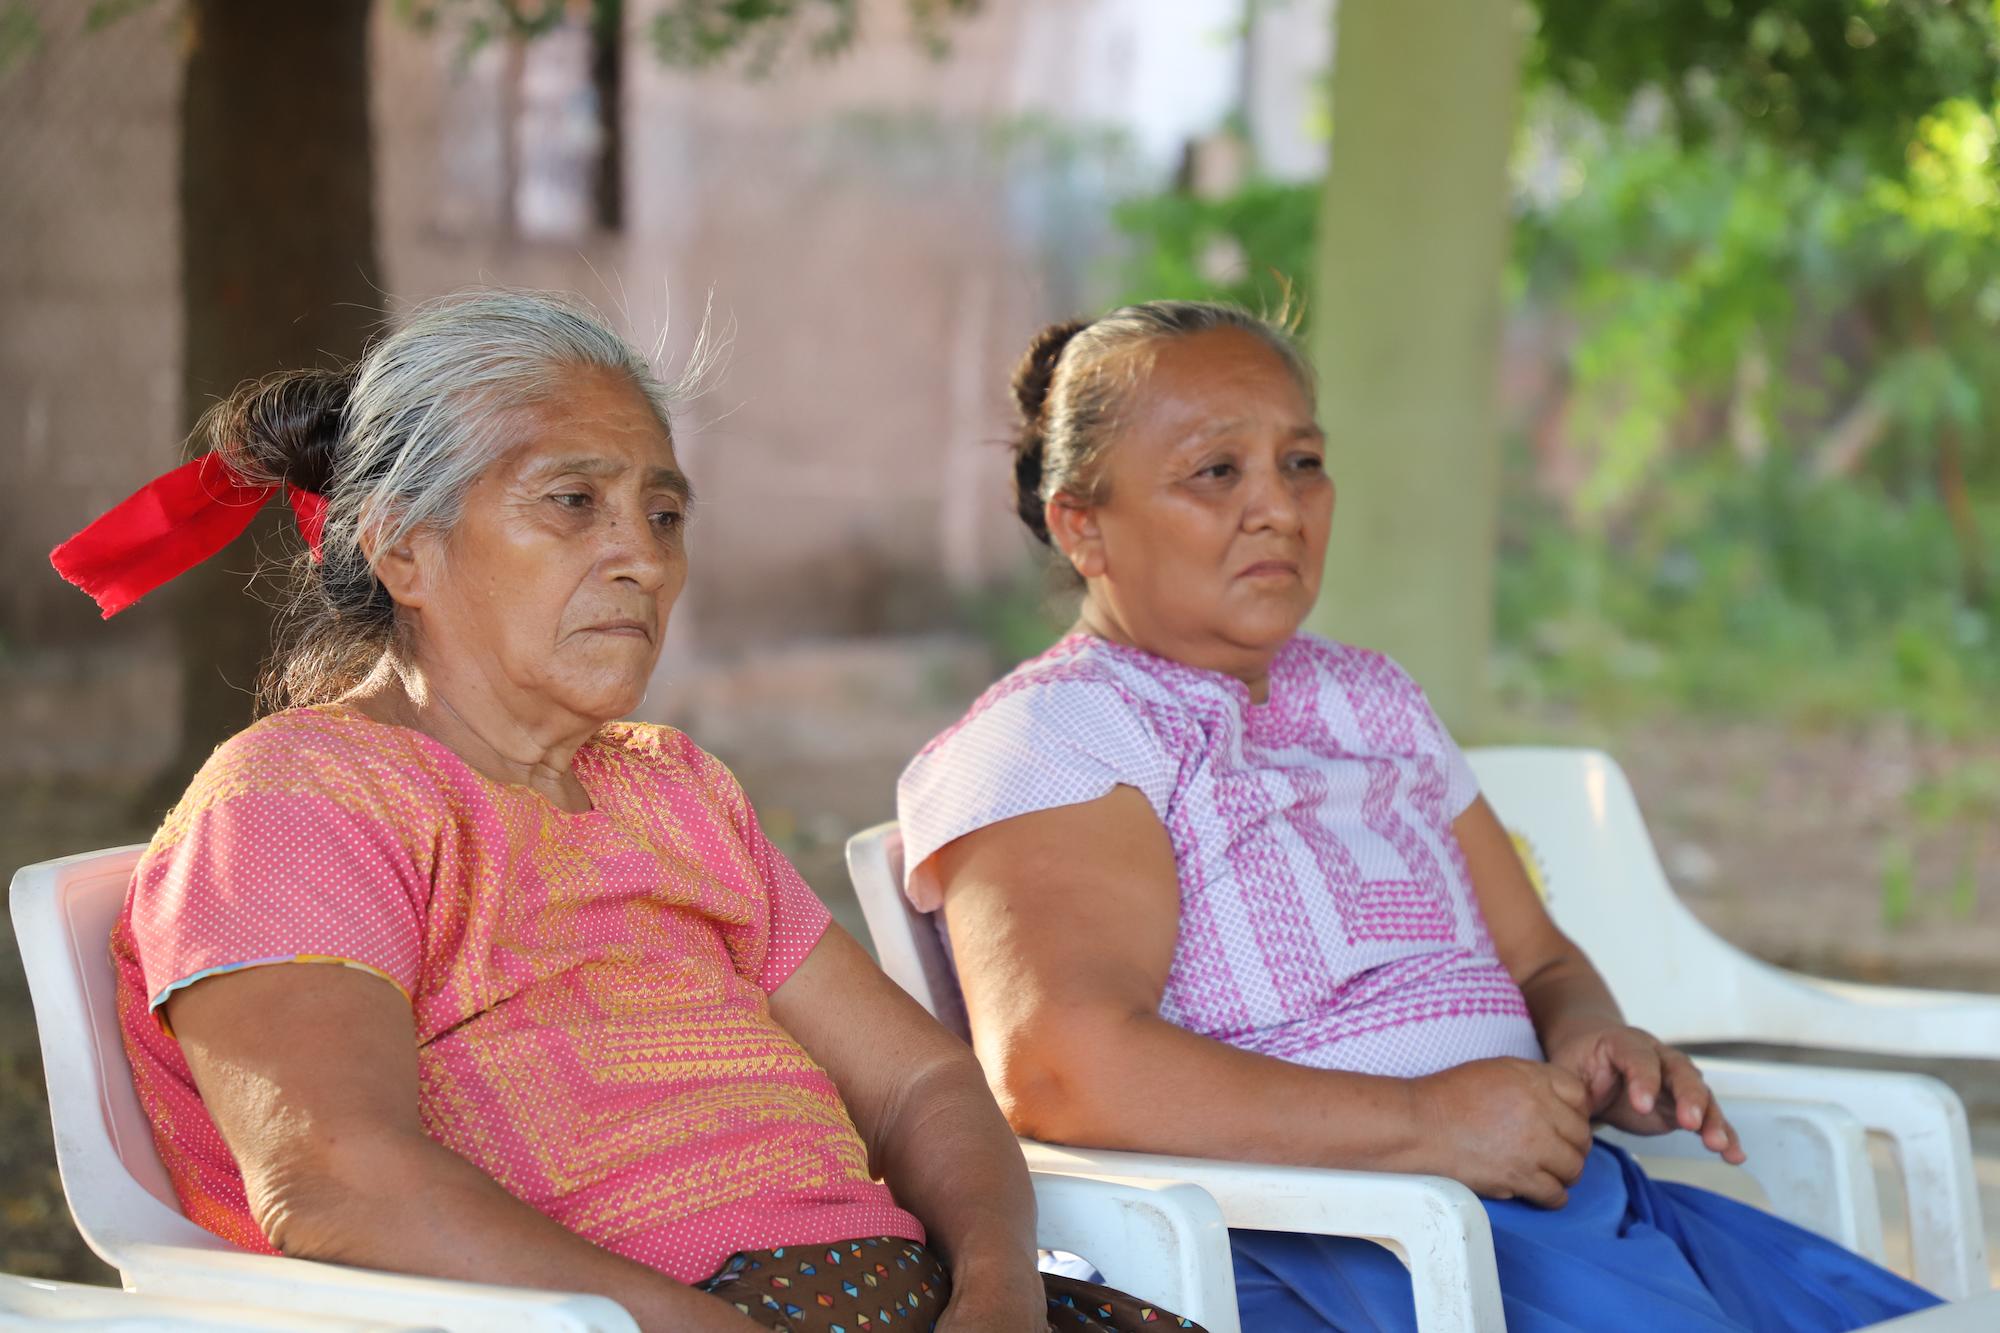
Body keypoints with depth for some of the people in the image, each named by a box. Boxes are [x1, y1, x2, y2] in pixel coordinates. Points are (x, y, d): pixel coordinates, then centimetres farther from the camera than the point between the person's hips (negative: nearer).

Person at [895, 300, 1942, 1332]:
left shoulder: (1372, 702, 24)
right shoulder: (1051, 734, -3)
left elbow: (1540, 965, 29)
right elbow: (1053, 1068, -19)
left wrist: (1587, 1044, 3)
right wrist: (1423, 1126, -18)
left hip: (1538, 1173, 7)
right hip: (1291, 1245, -7)